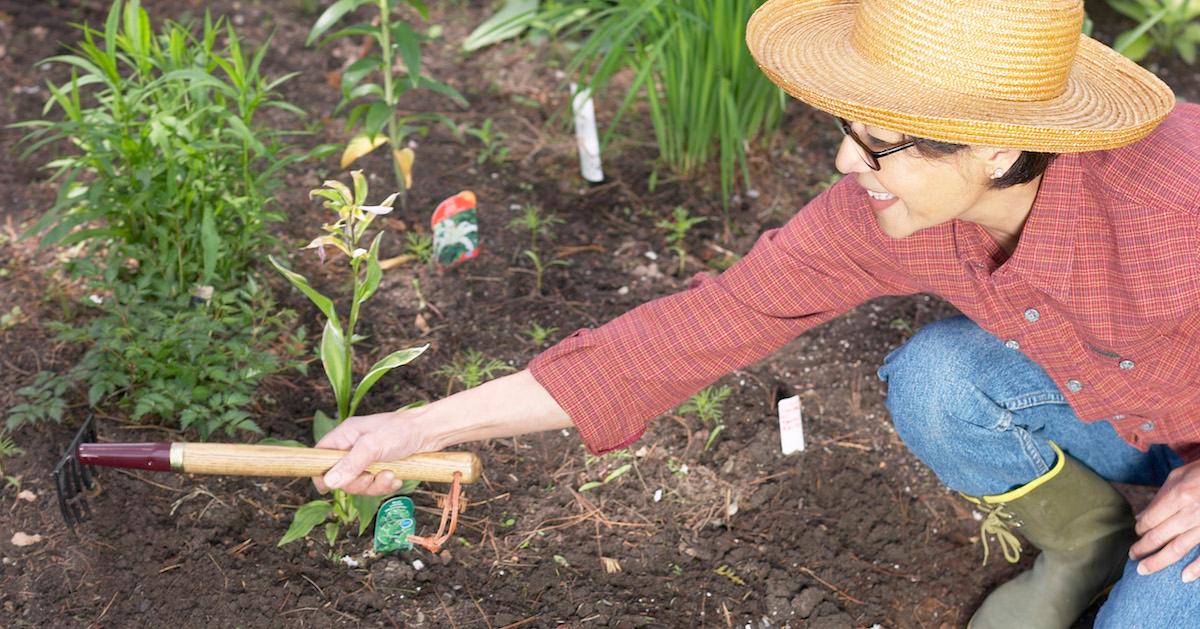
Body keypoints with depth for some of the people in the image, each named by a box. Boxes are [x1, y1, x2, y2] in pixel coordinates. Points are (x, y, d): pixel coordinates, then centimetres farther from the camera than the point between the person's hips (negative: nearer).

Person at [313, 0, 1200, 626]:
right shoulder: (889, 206, -26)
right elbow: (712, 322, -23)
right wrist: (428, 426, -24)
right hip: (1124, 414, 3)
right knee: (934, 380, -22)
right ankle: (1087, 542, 5)